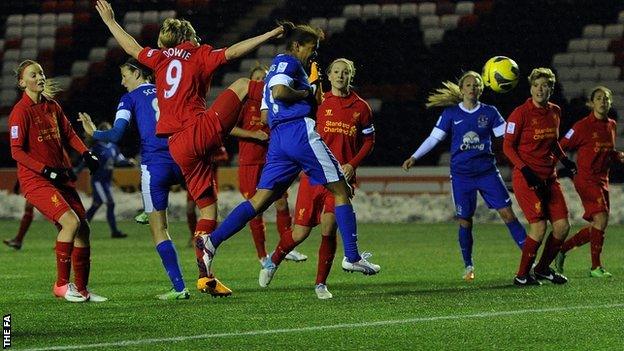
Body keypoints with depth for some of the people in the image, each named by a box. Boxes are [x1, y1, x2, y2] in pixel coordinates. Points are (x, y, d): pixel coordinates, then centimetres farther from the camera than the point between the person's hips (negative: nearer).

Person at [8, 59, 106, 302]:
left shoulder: (51, 106, 12)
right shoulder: (21, 111, -11)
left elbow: (68, 133, 22)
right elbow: (17, 152, -14)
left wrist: (86, 153, 6)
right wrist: (46, 170, -20)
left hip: (60, 178, 8)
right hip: (35, 180, -8)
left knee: (83, 228, 3)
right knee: (71, 221, -23)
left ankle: (82, 289, 14)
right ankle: (61, 285, -13)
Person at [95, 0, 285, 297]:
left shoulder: (160, 58, 19)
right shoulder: (200, 55, 7)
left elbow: (132, 48, 31)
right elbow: (233, 52, -5)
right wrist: (268, 36, -5)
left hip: (178, 148, 5)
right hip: (203, 130, -5)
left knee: (208, 208, 9)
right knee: (242, 84, 10)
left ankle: (205, 275, 4)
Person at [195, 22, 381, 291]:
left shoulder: (275, 68, 26)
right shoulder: (288, 62, -2)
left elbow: (267, 114, 26)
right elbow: (279, 91, -21)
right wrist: (307, 92, -5)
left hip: (278, 138, 9)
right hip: (300, 131, -9)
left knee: (260, 200, 2)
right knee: (341, 191, 1)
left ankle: (213, 240, -13)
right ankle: (352, 257, -1)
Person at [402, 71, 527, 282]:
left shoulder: (489, 113, 4)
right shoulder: (451, 113, 2)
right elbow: (434, 138, 5)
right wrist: (414, 157, -1)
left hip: (487, 171, 0)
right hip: (461, 175, 0)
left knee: (507, 212, -7)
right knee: (465, 221, 2)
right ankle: (468, 267, 17)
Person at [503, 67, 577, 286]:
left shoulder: (555, 112, 9)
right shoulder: (521, 113, -11)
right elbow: (507, 146, -9)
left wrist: (564, 159, 8)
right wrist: (524, 169, -20)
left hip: (549, 177, 7)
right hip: (526, 178, -7)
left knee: (562, 226, 1)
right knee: (539, 227, -15)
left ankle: (543, 268, 21)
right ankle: (522, 276, 0)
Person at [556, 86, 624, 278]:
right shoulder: (583, 126, -11)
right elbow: (562, 147, -7)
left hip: (602, 180, 8)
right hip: (586, 179, -8)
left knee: (596, 228, 7)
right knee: (601, 218, -19)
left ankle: (562, 249, 24)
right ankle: (596, 266, -10)